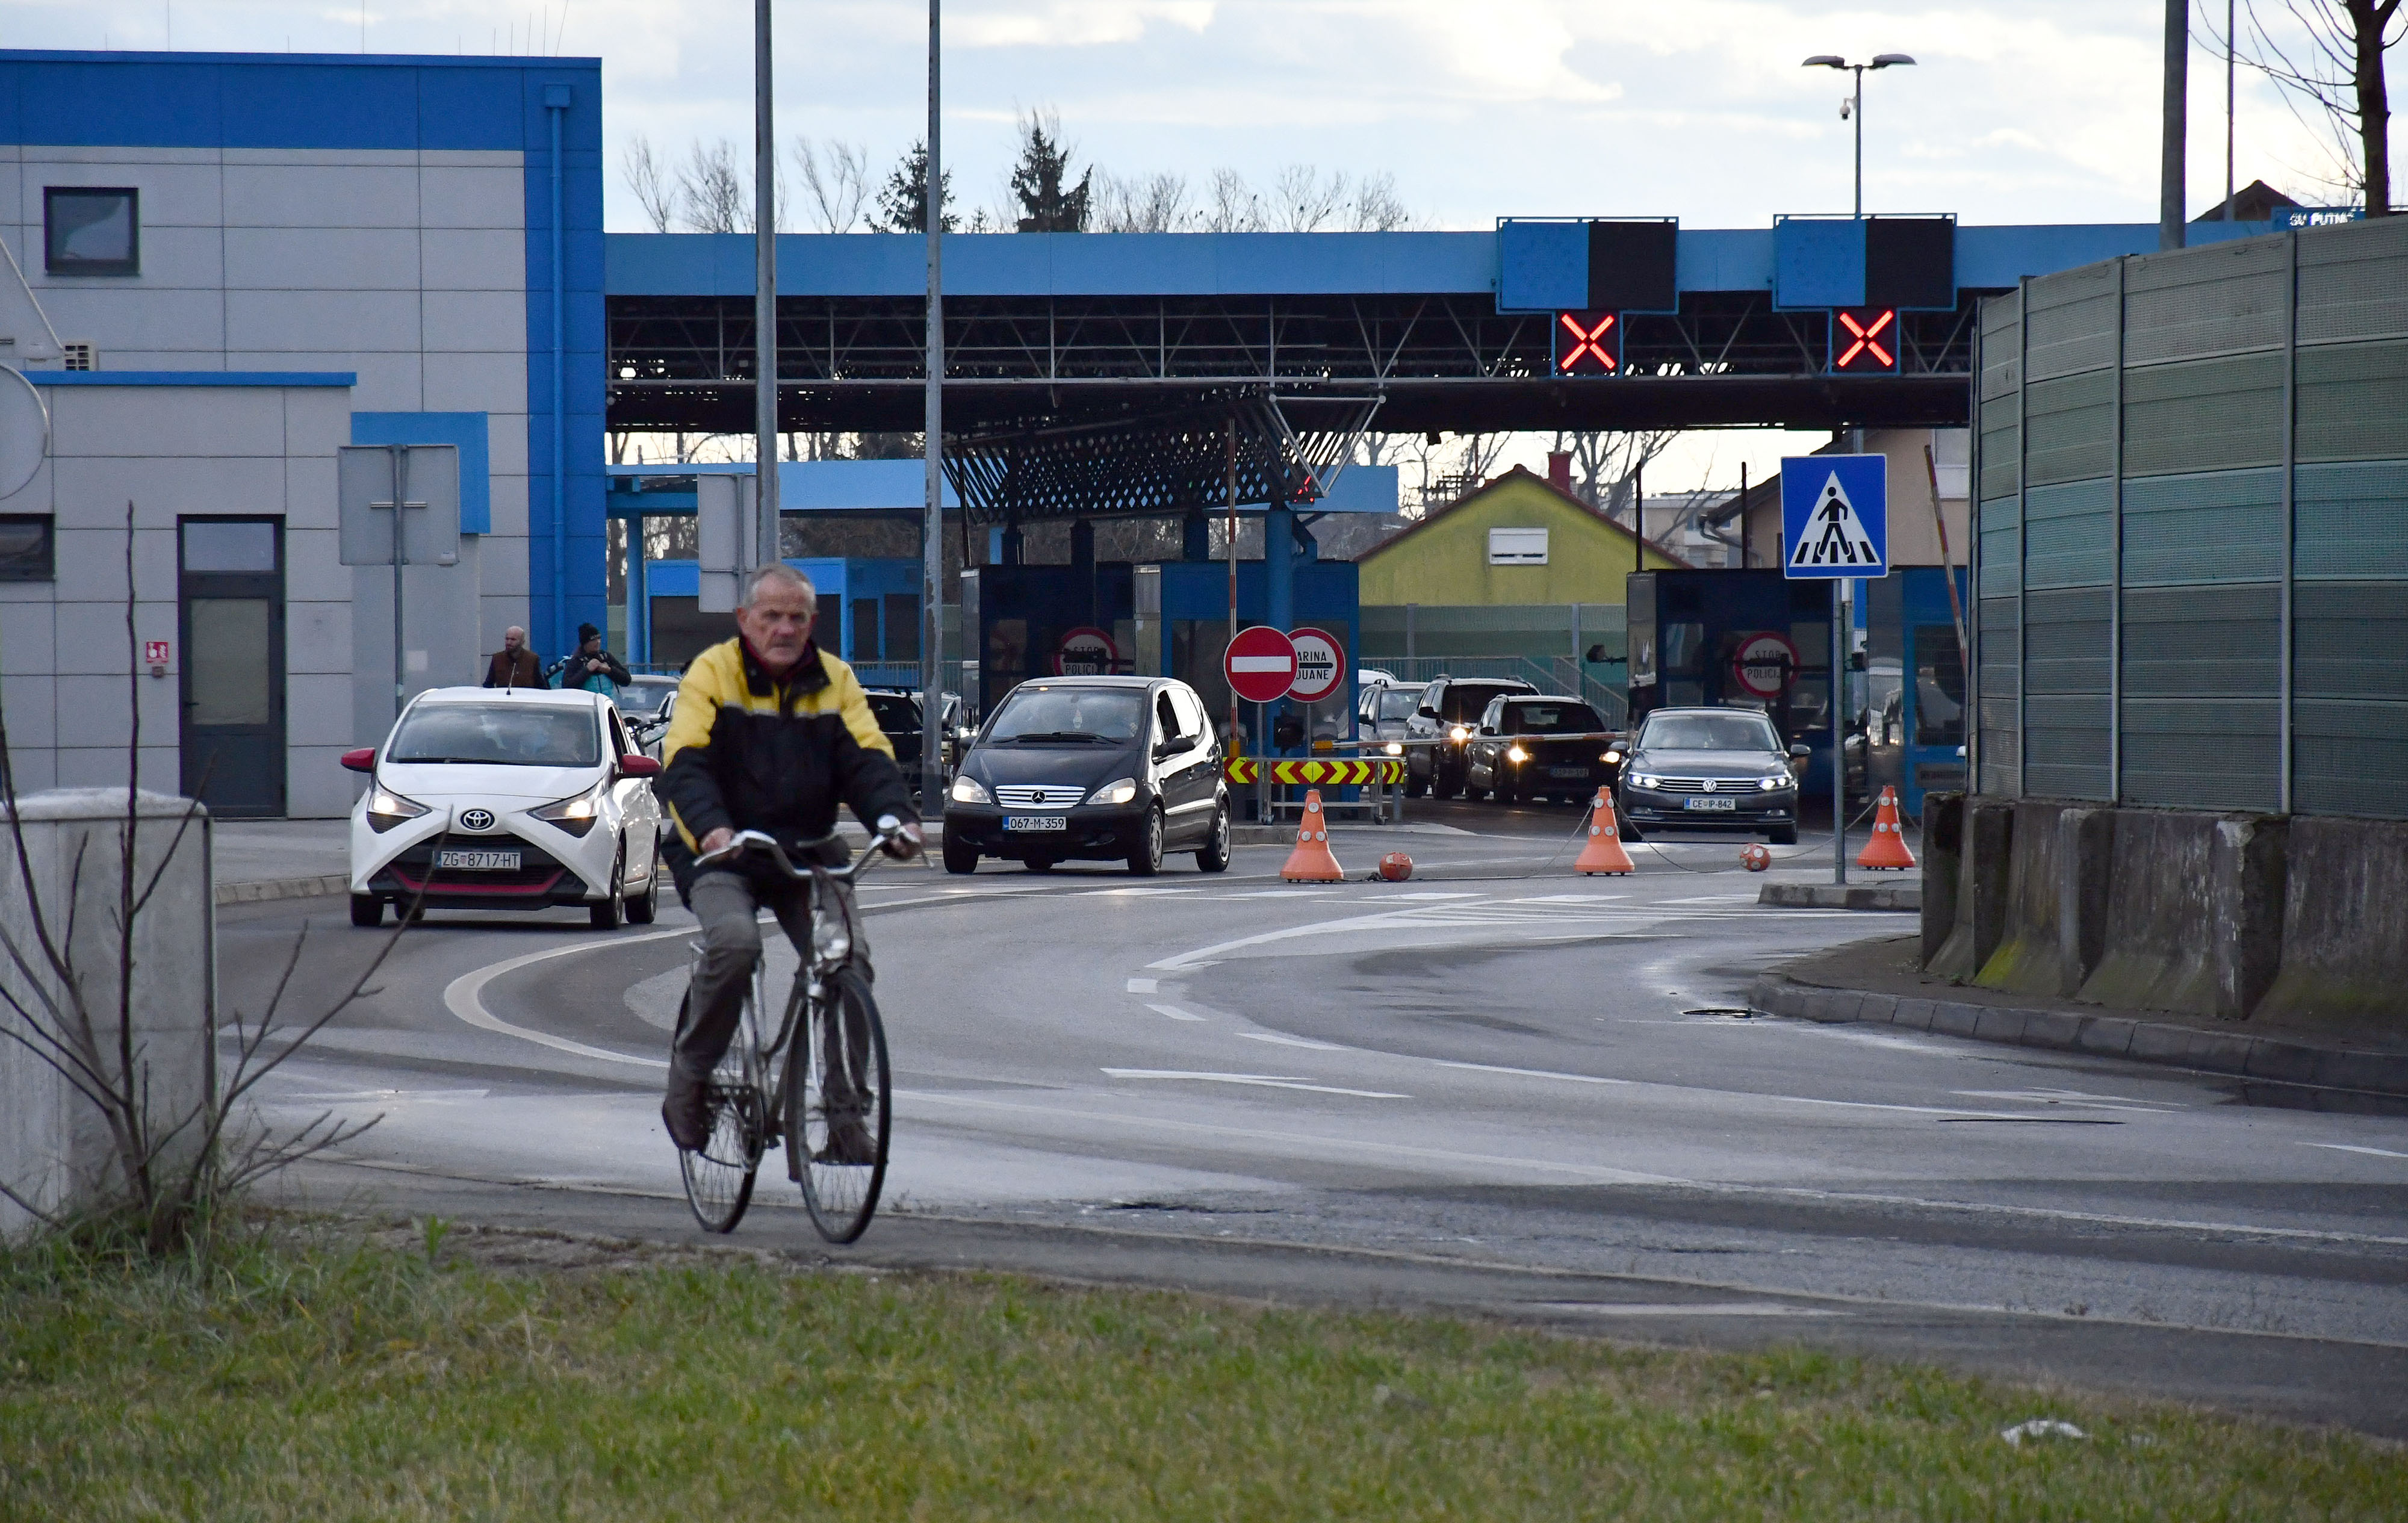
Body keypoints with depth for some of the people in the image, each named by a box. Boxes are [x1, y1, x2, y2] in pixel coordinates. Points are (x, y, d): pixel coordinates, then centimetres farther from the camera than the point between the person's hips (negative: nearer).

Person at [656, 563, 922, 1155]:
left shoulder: (834, 681, 7)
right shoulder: (712, 673, -4)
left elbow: (867, 758, -1)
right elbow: (686, 764, -15)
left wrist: (897, 817, -22)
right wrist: (711, 827, -35)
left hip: (806, 851, 4)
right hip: (722, 854, -4)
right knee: (734, 942, -31)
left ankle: (837, 1110, -5)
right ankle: (688, 1082, -11)